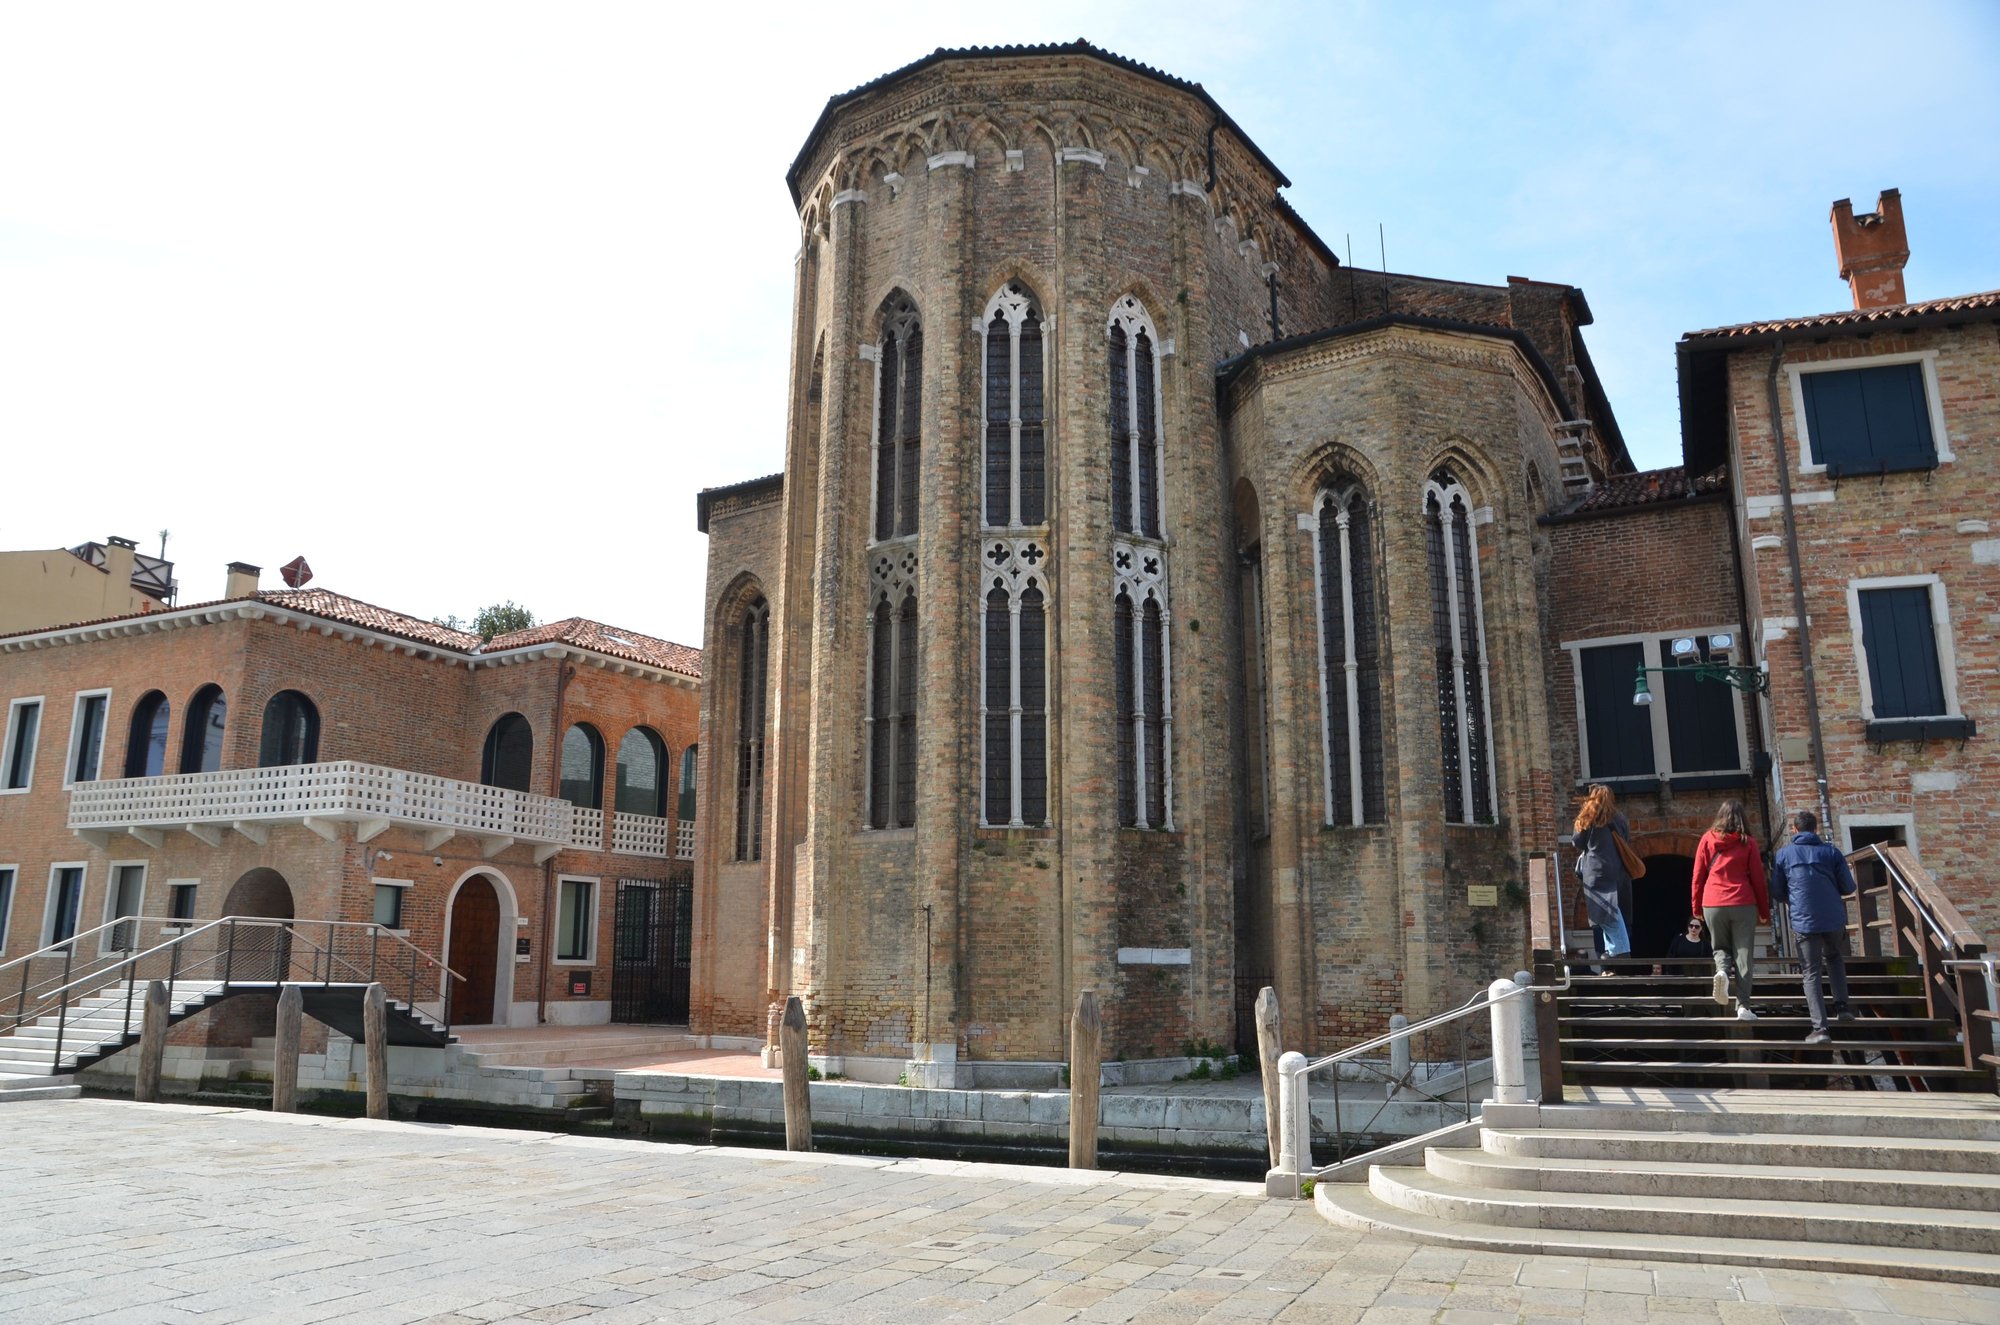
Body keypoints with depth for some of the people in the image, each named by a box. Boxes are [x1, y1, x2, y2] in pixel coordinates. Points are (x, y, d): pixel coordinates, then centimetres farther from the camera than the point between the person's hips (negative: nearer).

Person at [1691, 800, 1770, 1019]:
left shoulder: (1707, 838, 6)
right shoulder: (1747, 843, 4)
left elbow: (1698, 875, 7)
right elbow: (1758, 879, 5)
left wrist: (1697, 907, 15)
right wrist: (1765, 912, 12)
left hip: (1712, 904, 1)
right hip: (1743, 905, -1)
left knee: (1721, 948, 18)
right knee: (1742, 956, 2)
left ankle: (1722, 971, -14)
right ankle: (1743, 1006, -4)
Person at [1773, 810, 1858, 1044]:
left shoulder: (1783, 854, 4)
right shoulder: (1832, 852, 3)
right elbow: (1849, 888, 5)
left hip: (1804, 921, -1)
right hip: (1834, 919, 1)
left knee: (1811, 974, 3)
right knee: (1835, 959, 29)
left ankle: (1820, 1028, -8)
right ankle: (1842, 1005, 16)